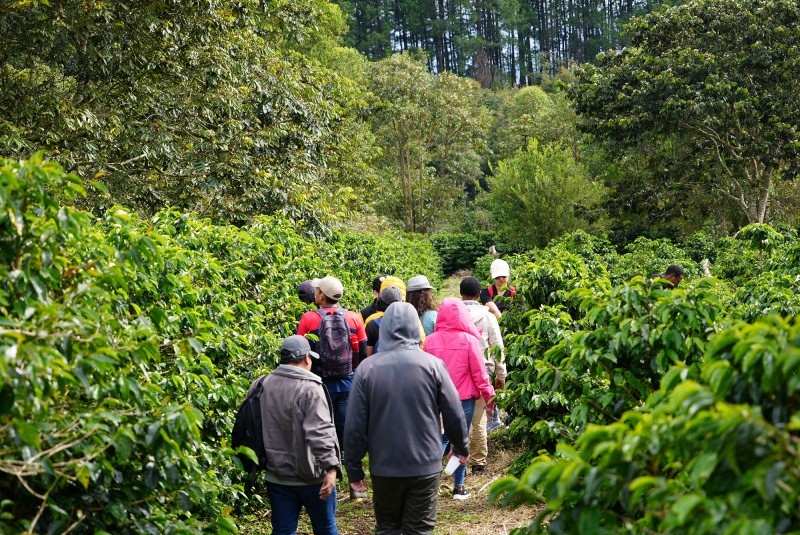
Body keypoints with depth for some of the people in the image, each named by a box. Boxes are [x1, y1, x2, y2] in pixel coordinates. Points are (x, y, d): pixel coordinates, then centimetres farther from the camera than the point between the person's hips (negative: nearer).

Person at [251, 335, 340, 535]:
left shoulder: (261, 385, 3)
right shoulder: (310, 389, -17)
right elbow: (320, 433, -27)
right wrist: (331, 467, -28)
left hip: (276, 477, 5)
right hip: (310, 477, -5)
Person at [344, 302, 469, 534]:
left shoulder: (367, 368, -6)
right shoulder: (432, 364, -8)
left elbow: (355, 426, -5)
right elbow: (454, 415, -2)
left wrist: (354, 469, 6)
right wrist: (462, 448, 16)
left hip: (384, 468, 1)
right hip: (425, 466, -1)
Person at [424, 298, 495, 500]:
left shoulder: (431, 340, -7)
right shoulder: (469, 340, -12)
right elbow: (479, 373, -7)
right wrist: (489, 397, 5)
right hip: (464, 398, -2)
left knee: (441, 438, 14)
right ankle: (459, 487, 15)